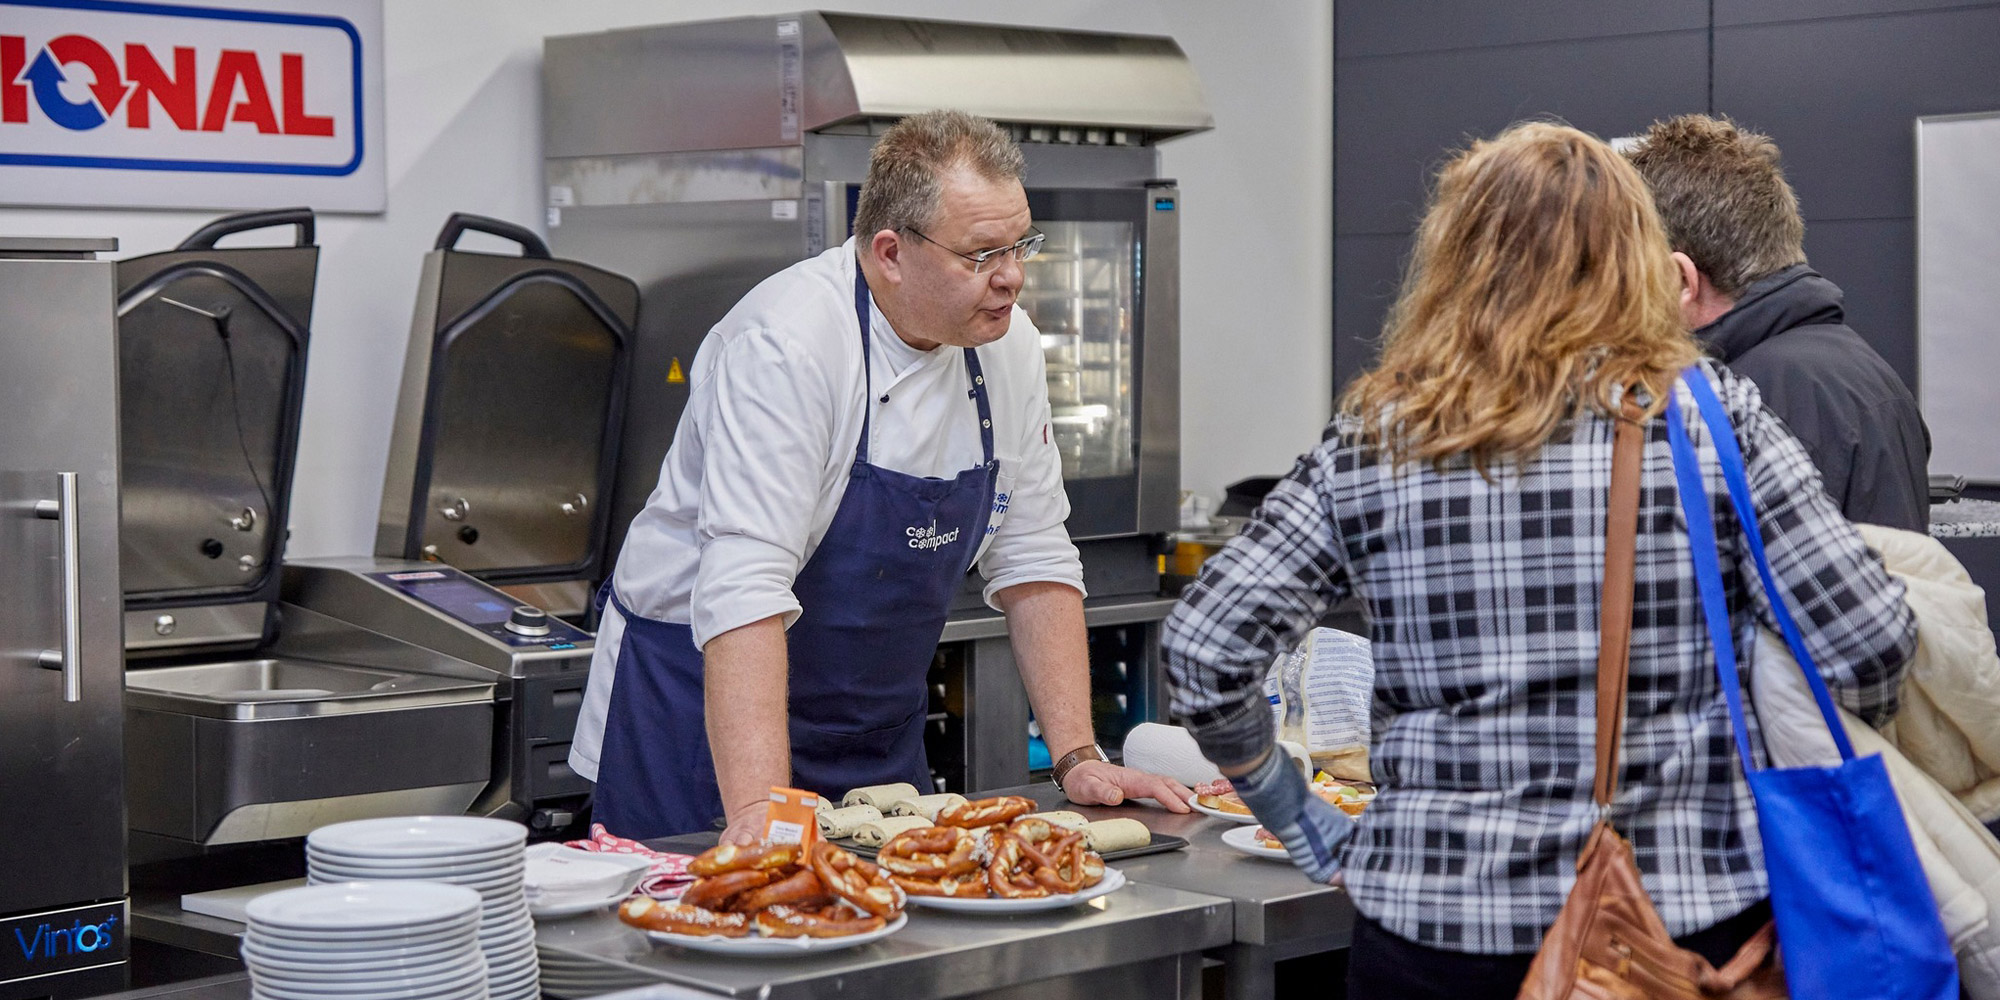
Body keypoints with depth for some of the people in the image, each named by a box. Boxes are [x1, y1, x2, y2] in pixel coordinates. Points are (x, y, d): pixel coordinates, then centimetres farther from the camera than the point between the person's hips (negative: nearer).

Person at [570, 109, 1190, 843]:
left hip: (878, 738, 6)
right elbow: (744, 588, -33)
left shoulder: (1004, 344, -3)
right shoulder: (788, 343, -25)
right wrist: (759, 811, -40)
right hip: (708, 713, -6)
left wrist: (1076, 758, -4)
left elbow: (1031, 559, 3)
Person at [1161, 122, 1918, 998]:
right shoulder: (1710, 418, -4)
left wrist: (1282, 804, 11)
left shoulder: (1371, 442, -1)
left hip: (1434, 921, 1)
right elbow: (1870, 648, -7)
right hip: (1683, 914, 0)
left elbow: (1204, 647, -4)